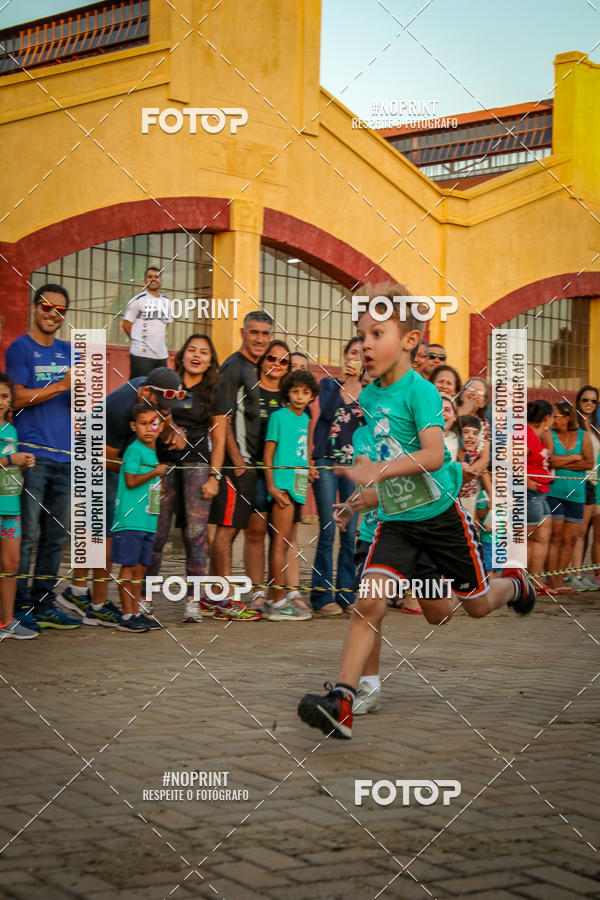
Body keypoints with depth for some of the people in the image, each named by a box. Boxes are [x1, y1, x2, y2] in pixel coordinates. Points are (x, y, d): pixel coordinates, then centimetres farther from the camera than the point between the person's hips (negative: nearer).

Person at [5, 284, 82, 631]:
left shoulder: (68, 352, 16)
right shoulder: (20, 348, 0)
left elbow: (77, 405, 16)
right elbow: (18, 397, -9)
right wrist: (61, 385, -16)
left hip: (64, 456, 6)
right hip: (32, 454, -6)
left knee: (57, 535, 9)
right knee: (28, 534, -7)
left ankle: (45, 604, 16)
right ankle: (20, 606, 0)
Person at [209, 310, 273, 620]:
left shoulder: (253, 369, 18)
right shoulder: (233, 367, -10)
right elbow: (222, 418, -15)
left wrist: (251, 461, 17)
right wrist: (238, 461, -17)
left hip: (247, 462, 9)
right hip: (236, 462, -9)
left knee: (228, 528, 11)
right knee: (227, 527, -7)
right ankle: (225, 601, -5)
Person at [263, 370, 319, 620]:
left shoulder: (304, 418, 16)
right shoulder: (279, 416, -6)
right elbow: (268, 454, -8)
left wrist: (308, 470, 11)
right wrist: (272, 487, -15)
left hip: (297, 486, 8)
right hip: (282, 485, -8)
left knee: (282, 542, 11)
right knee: (280, 541, -8)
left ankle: (272, 599, 17)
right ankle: (279, 602, -7)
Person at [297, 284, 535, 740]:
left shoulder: (419, 390, -18)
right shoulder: (368, 396, 3)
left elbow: (433, 455, -31)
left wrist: (380, 471, -41)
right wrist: (356, 465, 11)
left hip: (441, 515, -4)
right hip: (396, 519, 4)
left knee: (477, 604, 15)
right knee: (369, 602, -13)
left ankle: (515, 583, 50)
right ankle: (342, 701, -12)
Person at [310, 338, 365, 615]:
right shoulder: (328, 383, 8)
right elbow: (327, 412, -11)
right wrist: (340, 381, -13)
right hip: (327, 461, -2)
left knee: (351, 533, 2)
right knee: (327, 531, -5)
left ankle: (347, 595, 8)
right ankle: (322, 596, 0)